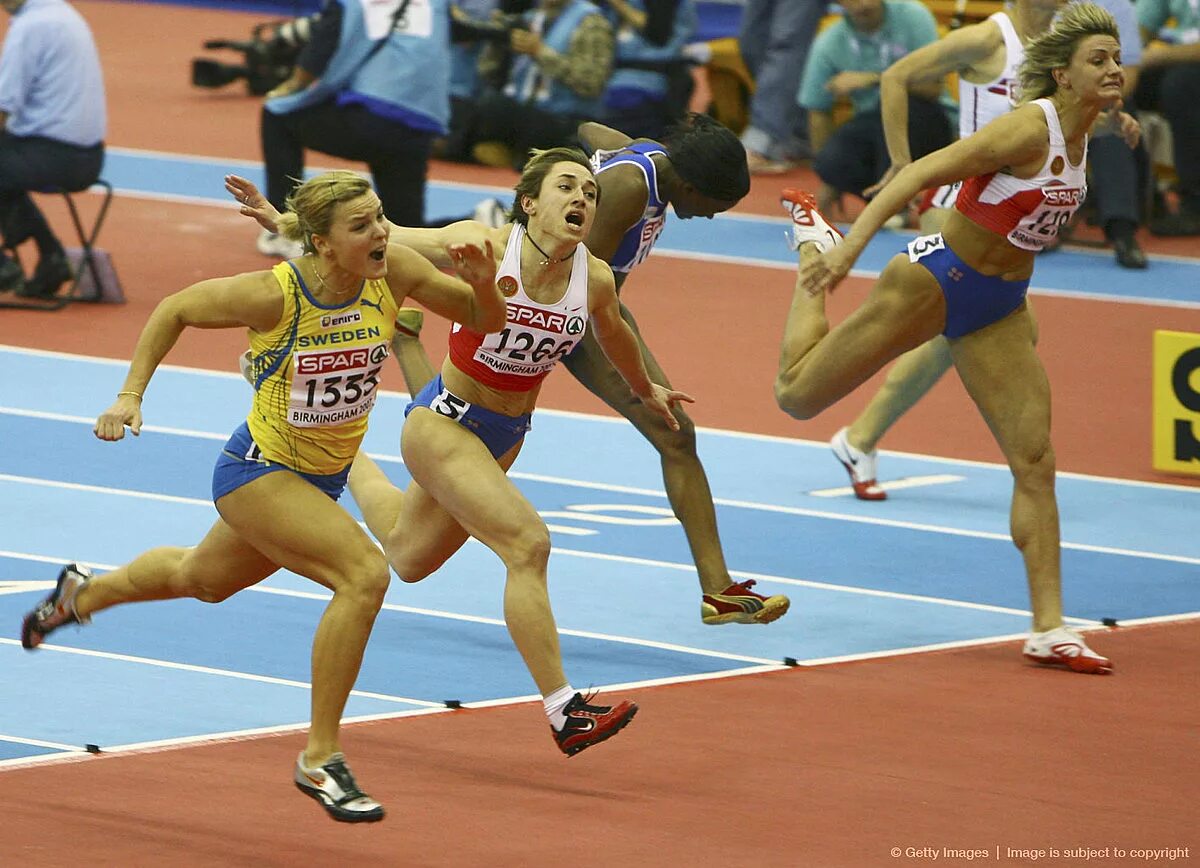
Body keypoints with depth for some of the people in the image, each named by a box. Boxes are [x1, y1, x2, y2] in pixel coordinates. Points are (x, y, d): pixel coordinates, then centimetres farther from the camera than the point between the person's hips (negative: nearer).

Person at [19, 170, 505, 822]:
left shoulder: (392, 272, -16)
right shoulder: (275, 294, -26)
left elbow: (486, 321, -6)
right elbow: (174, 310, -9)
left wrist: (482, 284, -27)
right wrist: (131, 394, -13)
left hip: (322, 479, 7)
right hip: (257, 469, -7)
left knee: (203, 579, 31)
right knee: (364, 573, -27)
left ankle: (83, 594, 61)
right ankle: (319, 762, -18)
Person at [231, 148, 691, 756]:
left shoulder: (595, 279, -10)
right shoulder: (484, 246, -24)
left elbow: (613, 335, 13)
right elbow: (380, 239, -15)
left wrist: (644, 391, 31)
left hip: (507, 434, 6)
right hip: (444, 425, -6)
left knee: (408, 558, 25)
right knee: (527, 542, -23)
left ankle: (346, 460, 55)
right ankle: (564, 713, -20)